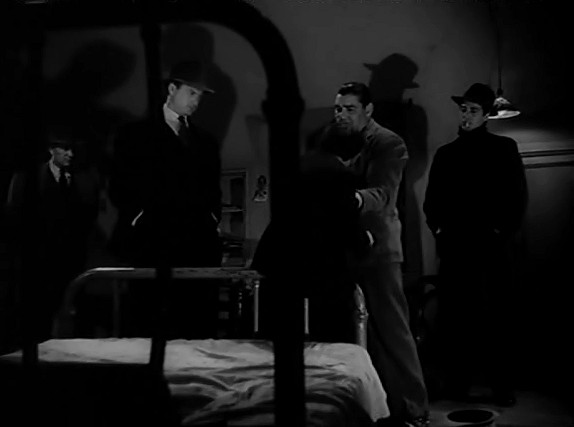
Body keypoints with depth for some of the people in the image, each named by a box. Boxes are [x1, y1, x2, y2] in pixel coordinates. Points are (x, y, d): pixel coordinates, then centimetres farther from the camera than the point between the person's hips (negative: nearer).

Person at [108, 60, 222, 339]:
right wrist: (138, 219, -6)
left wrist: (213, 220, 8)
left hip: (199, 247, 4)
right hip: (152, 246, -4)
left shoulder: (206, 142, 23)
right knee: (147, 325, -6)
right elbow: (119, 187, 4)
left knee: (198, 330, -2)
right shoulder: (137, 134, 9)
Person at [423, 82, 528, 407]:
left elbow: (518, 196, 2)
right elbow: (432, 198, 15)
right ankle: (457, 383, 12)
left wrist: (504, 231, -6)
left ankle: (503, 386, 10)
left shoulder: (504, 149, 7)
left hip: (491, 245, -2)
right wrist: (438, 228, 2)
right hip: (454, 246, 3)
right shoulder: (446, 153, 15)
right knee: (454, 317, 3)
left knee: (497, 317, 1)